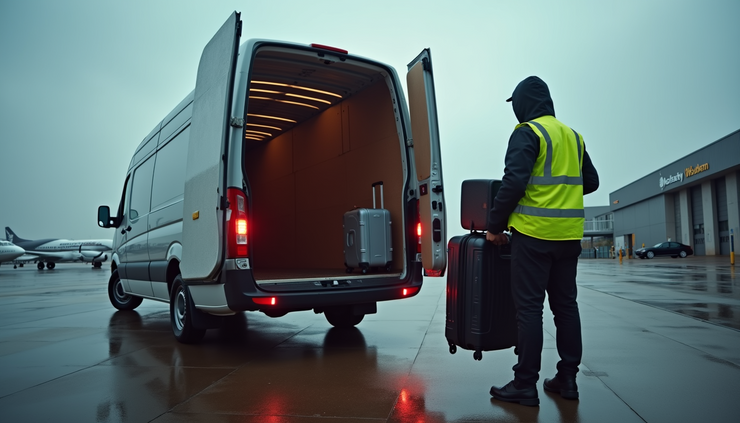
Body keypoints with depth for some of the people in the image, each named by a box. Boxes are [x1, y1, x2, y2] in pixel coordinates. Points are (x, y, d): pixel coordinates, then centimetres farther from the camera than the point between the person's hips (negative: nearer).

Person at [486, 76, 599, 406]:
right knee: (565, 305, 13)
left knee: (529, 307, -3)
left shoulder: (527, 133, -7)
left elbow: (513, 183, -17)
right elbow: (591, 182, 21)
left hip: (534, 233, -7)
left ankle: (525, 385, 2)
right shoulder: (573, 136, 16)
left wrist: (495, 226, -9)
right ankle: (567, 379, 20)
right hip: (569, 236, 7)